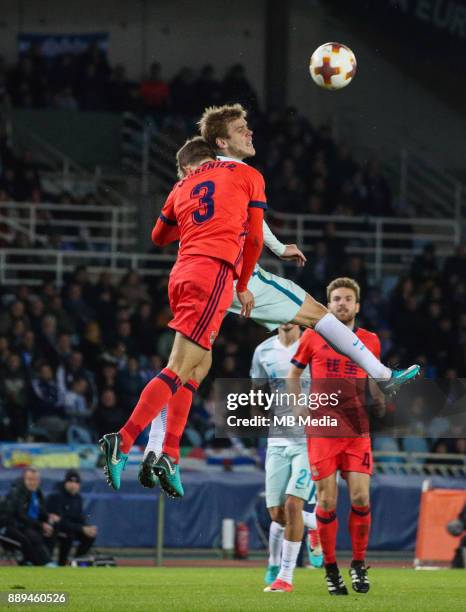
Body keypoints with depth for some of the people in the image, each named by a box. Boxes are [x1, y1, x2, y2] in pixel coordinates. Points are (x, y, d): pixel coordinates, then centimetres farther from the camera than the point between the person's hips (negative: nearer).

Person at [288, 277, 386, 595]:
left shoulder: (371, 340, 9)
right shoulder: (313, 337, 5)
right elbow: (292, 376, 14)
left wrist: (380, 399, 1)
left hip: (358, 431, 1)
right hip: (322, 432, -1)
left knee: (360, 498, -8)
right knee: (327, 501, -3)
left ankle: (359, 563, 8)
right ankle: (331, 568, 9)